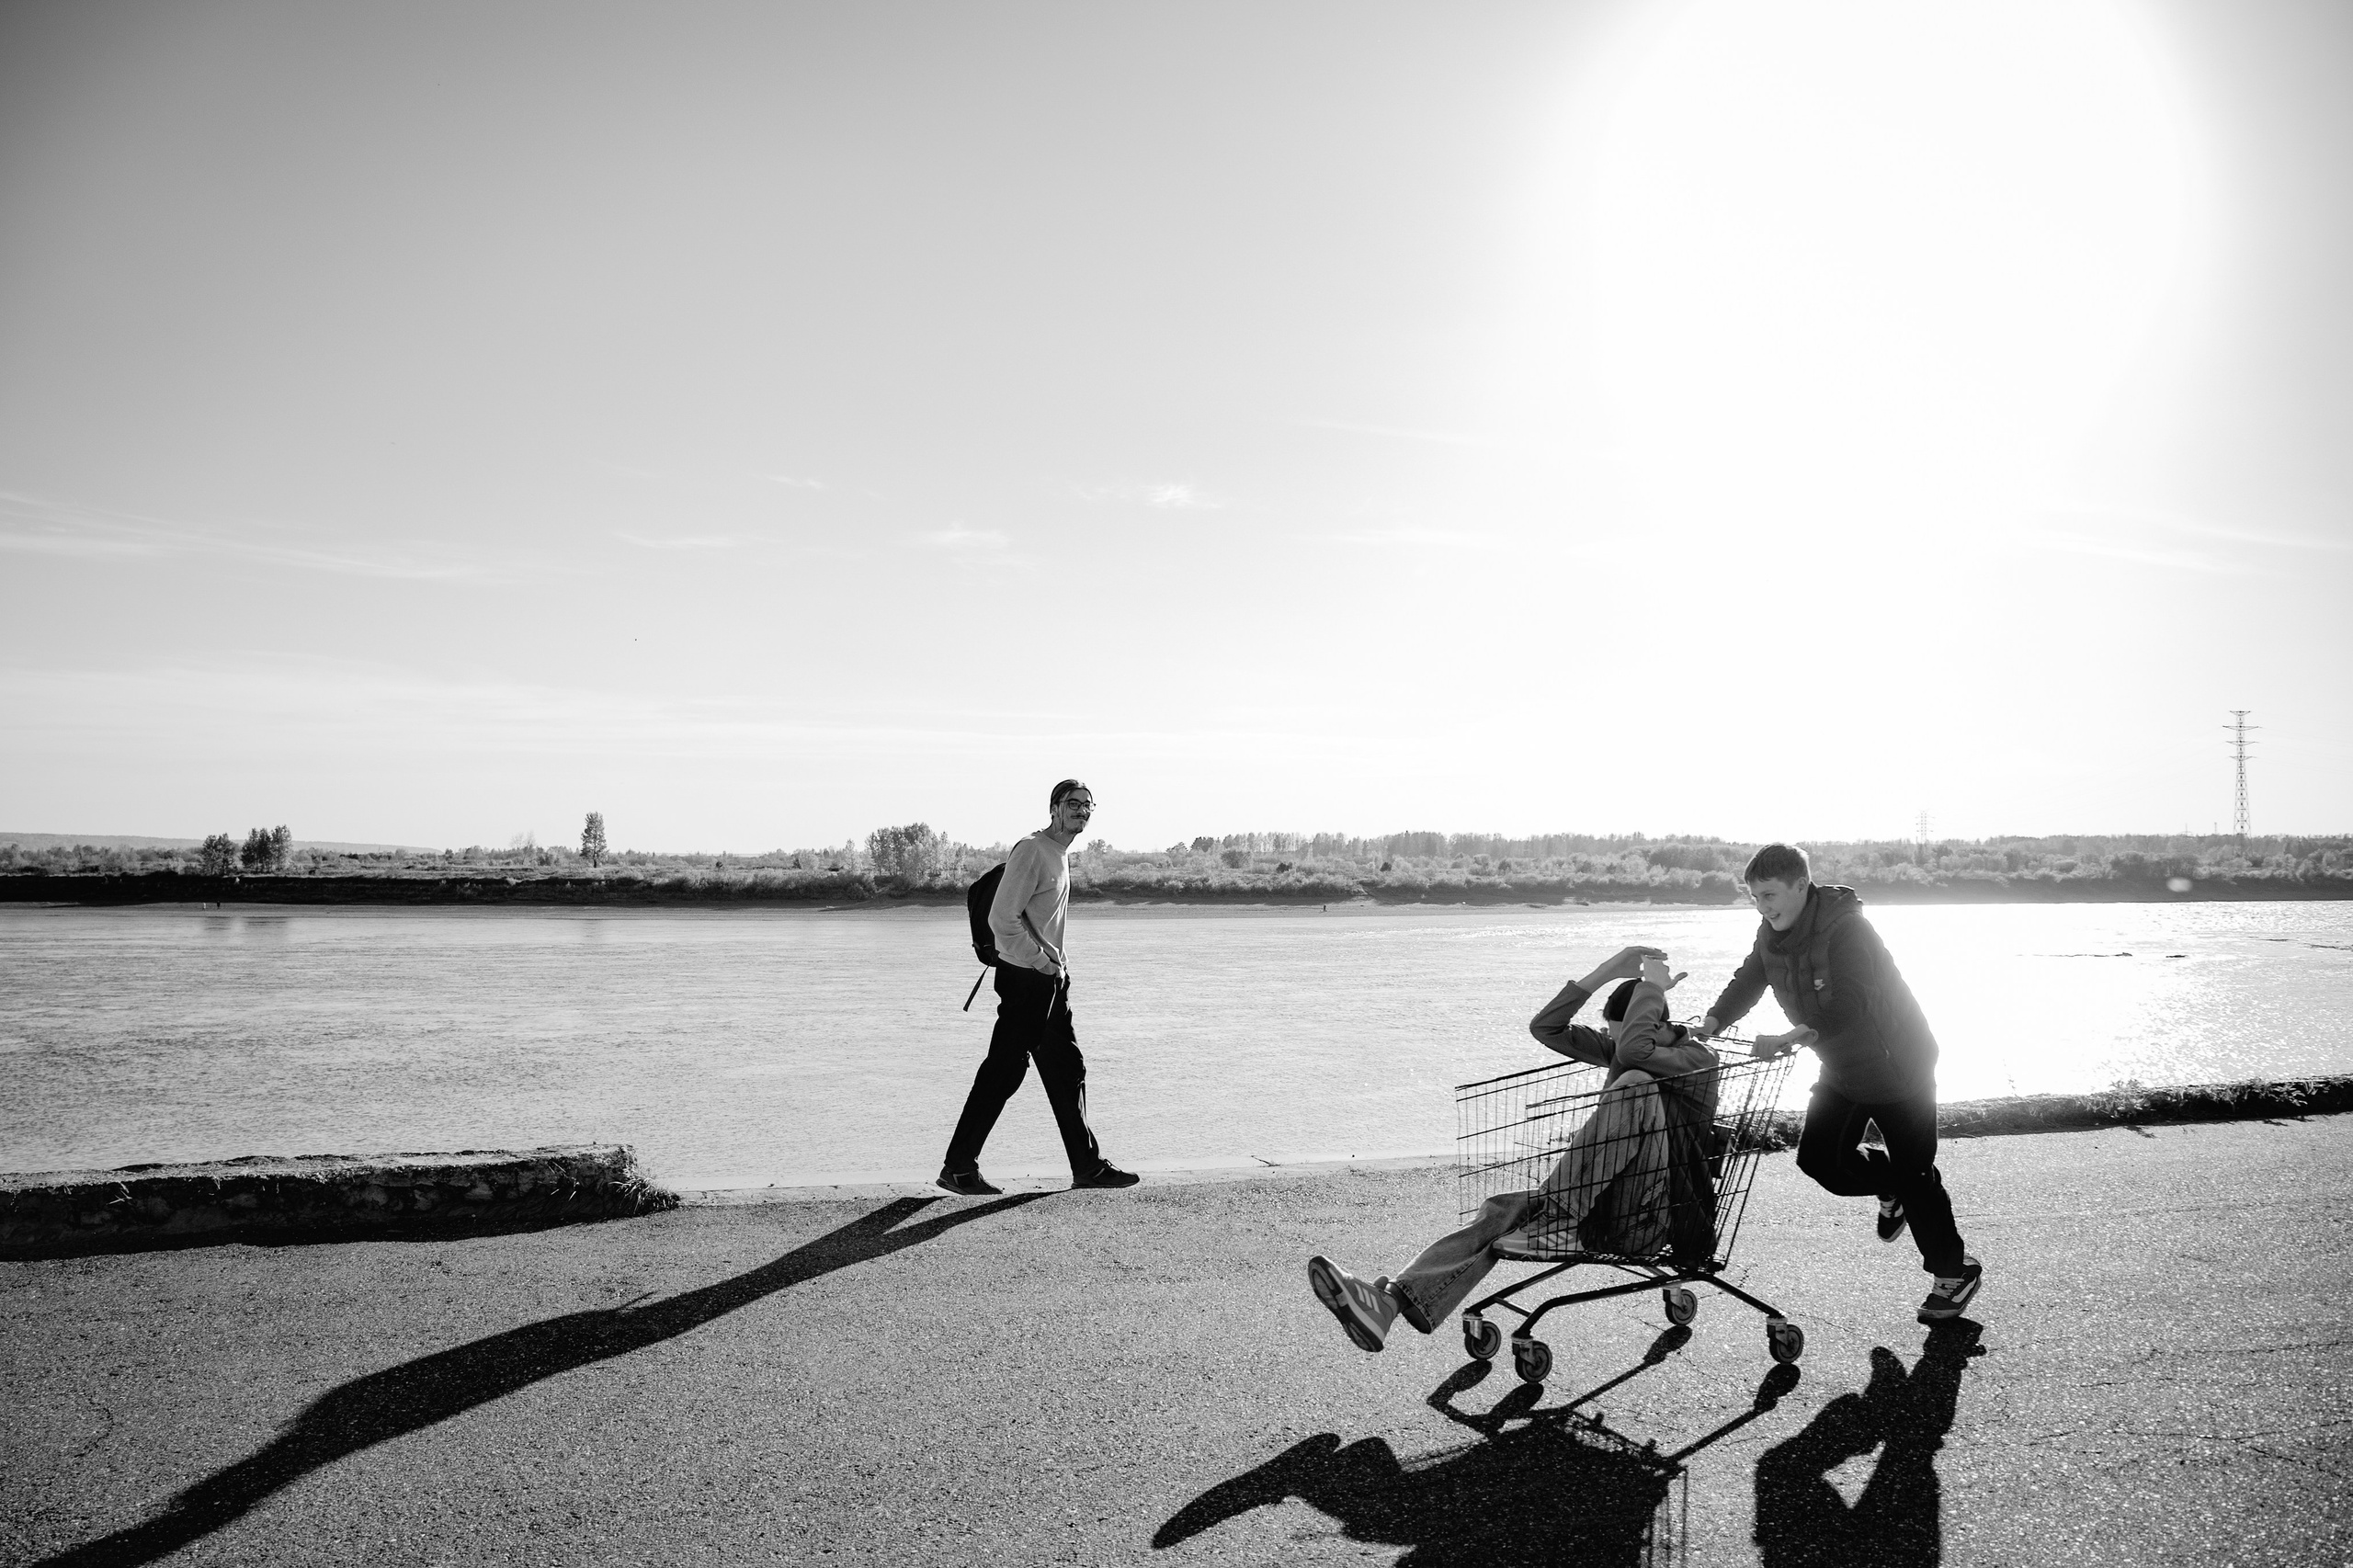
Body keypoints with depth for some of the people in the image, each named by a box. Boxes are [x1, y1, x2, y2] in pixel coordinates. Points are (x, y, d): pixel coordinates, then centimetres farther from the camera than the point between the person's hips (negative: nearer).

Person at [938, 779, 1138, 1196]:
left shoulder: (1060, 853, 15)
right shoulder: (1032, 850, -15)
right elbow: (1002, 919, -21)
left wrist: (1058, 963, 13)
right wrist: (1043, 962, -16)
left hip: (1051, 978, 10)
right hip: (1024, 978, -10)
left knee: (1068, 1068, 11)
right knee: (1004, 1069, -5)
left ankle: (1087, 1165, 18)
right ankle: (958, 1166, 4)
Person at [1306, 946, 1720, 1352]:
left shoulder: (1695, 1060, -7)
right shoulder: (1618, 1051, 15)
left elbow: (1635, 1050, -29)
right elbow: (1545, 1028, 6)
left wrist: (1651, 986, -15)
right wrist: (1608, 973, -1)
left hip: (1646, 1220, -7)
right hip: (1596, 1203, 7)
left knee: (1635, 1082, -27)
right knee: (1499, 1213, -21)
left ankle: (1563, 1218, -30)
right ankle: (1389, 1299, -41)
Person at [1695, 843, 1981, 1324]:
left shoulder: (1846, 929, -29)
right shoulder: (1772, 934, -4)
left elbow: (1851, 1004, -39)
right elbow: (1747, 981, 7)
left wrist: (1793, 1037, -47)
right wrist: (1711, 1022, -8)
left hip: (1895, 1064, -7)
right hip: (1842, 1068, 7)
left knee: (1914, 1172, 2)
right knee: (1818, 1157, 0)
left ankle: (1956, 1271, 22)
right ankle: (1890, 1189, 30)